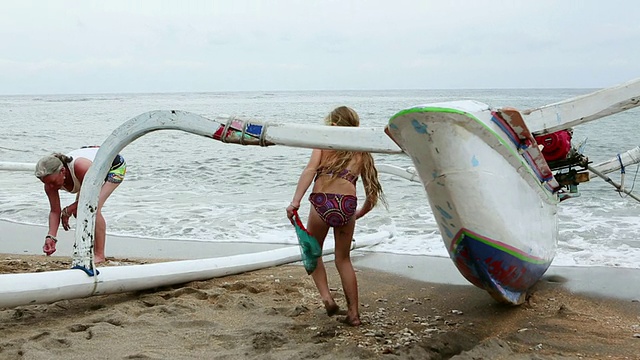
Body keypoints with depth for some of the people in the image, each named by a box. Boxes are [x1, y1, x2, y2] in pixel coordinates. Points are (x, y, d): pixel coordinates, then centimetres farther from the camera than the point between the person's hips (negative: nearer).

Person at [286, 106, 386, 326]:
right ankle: (353, 313, 18)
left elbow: (310, 170, -5)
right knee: (343, 259, 20)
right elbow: (372, 196, 18)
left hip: (322, 202, -2)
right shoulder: (362, 154, 21)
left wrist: (295, 202, -13)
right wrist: (358, 215, 35)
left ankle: (326, 297, 7)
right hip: (348, 205, 2)